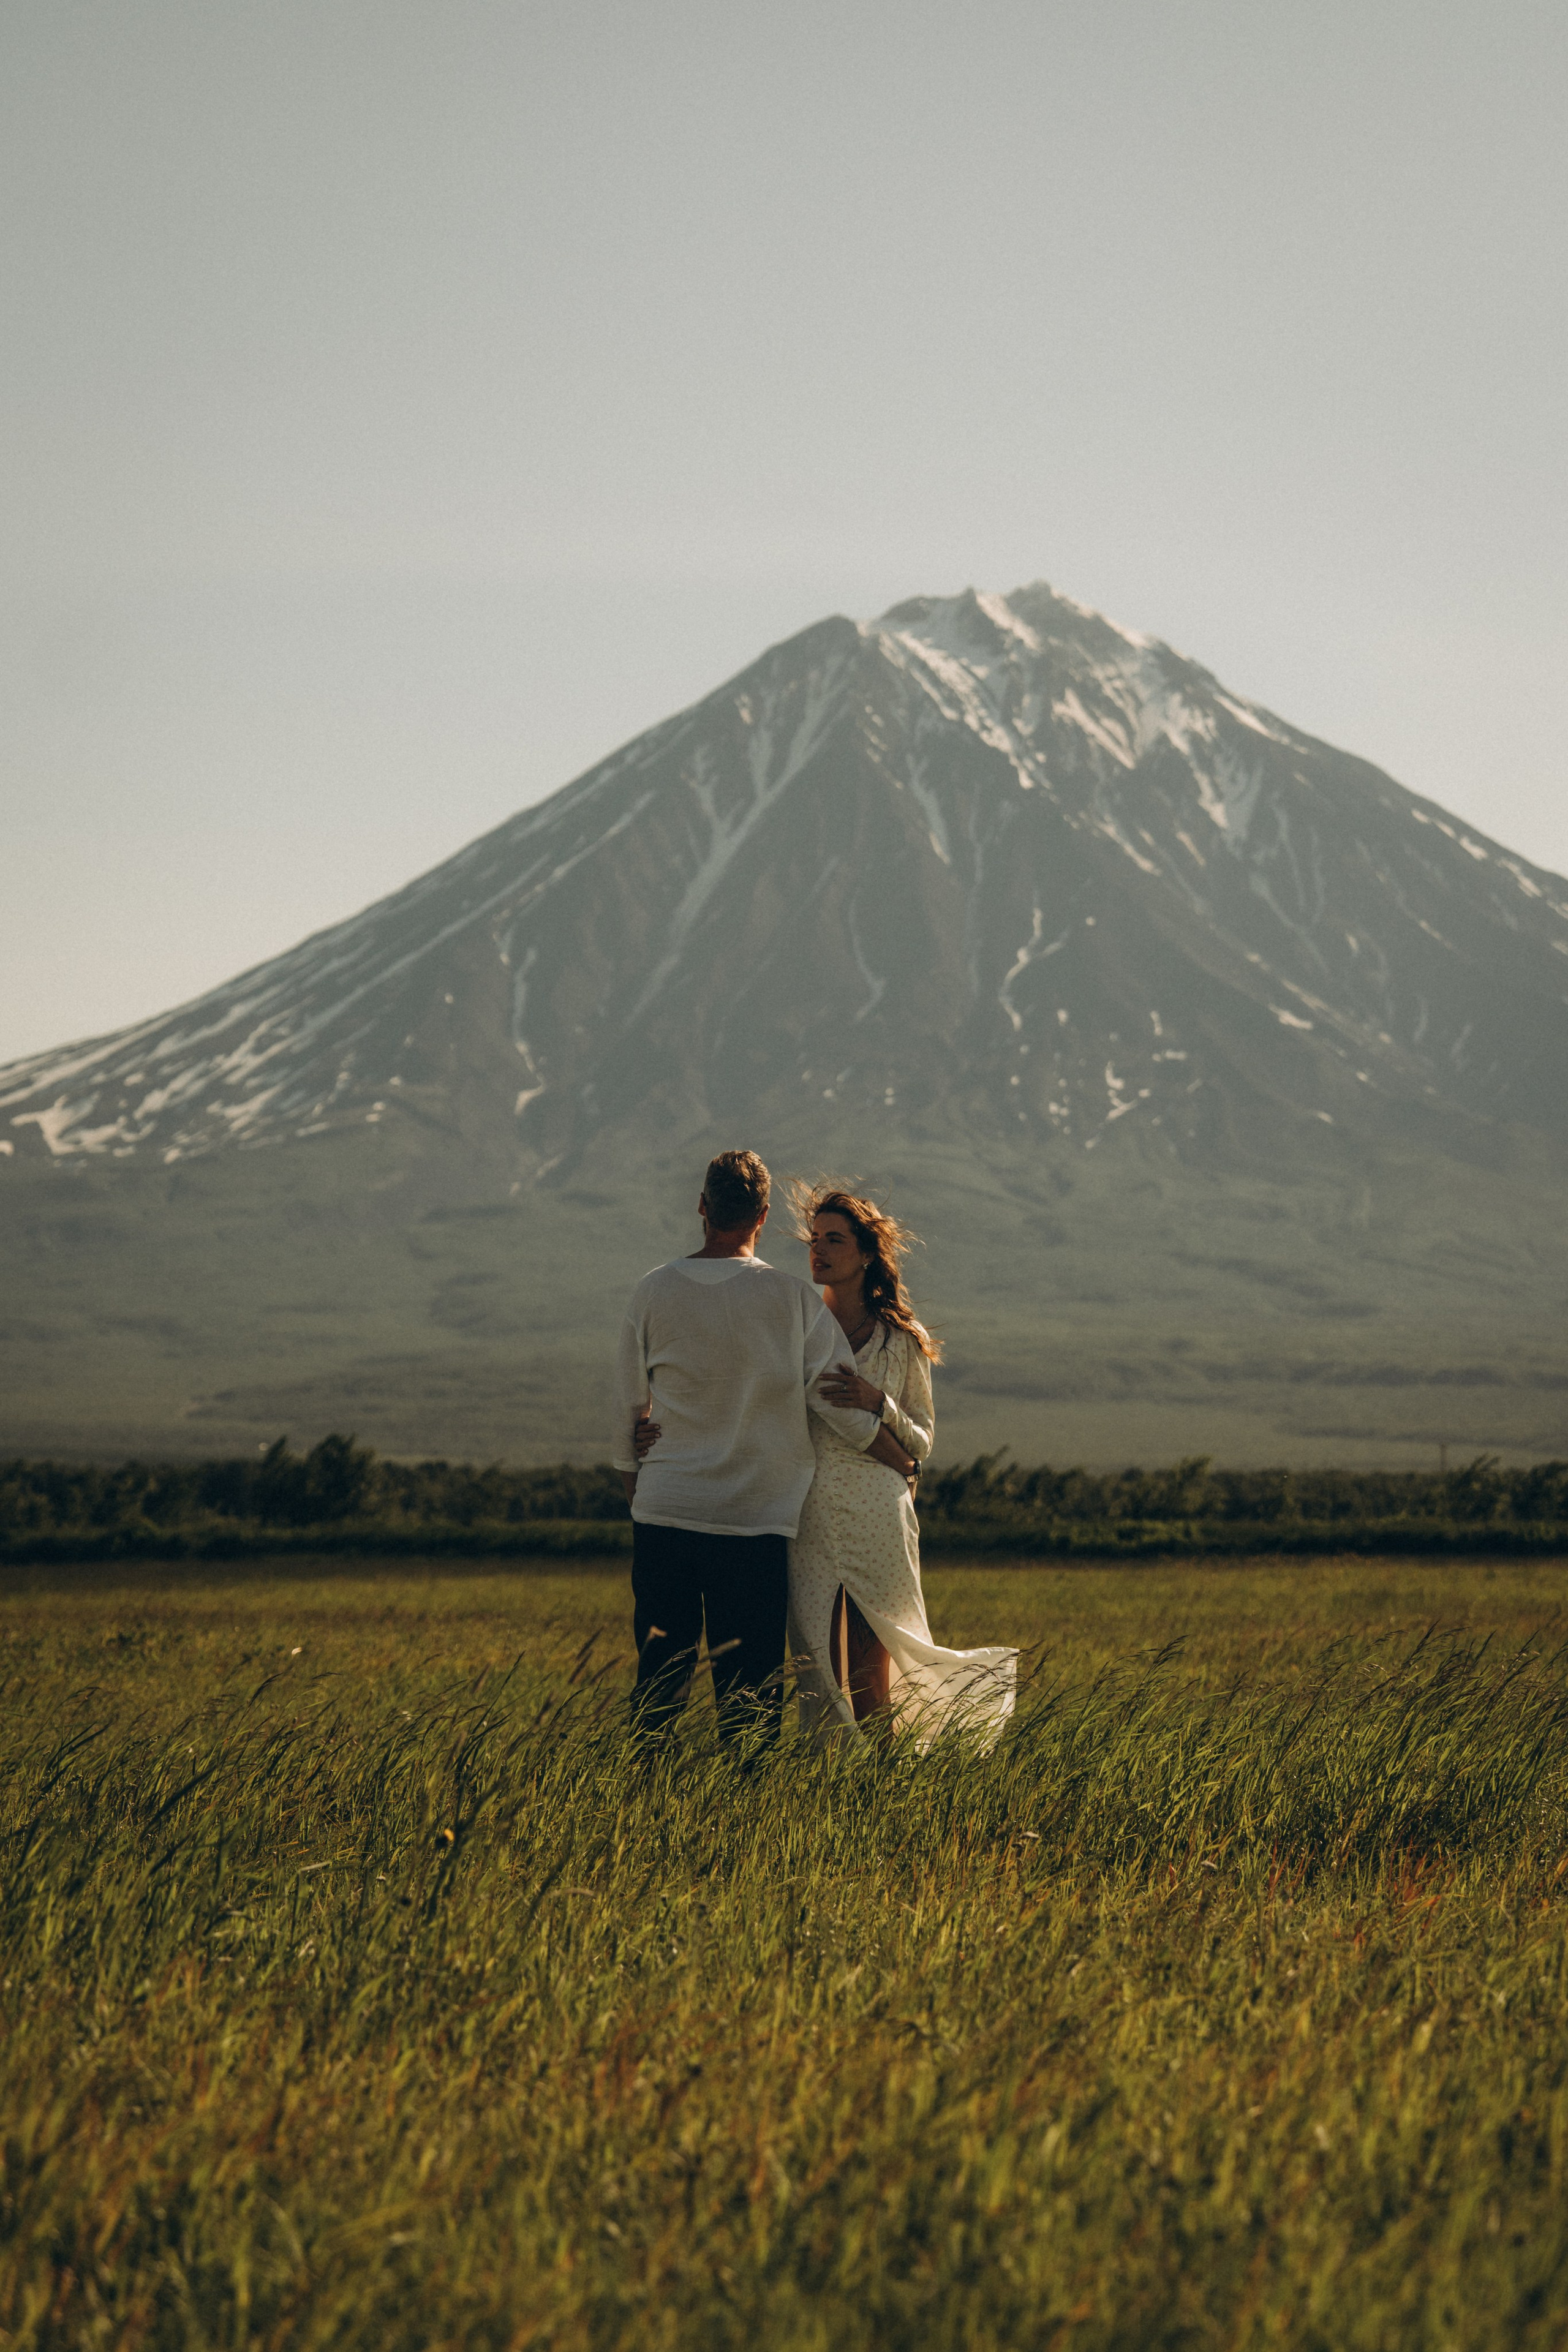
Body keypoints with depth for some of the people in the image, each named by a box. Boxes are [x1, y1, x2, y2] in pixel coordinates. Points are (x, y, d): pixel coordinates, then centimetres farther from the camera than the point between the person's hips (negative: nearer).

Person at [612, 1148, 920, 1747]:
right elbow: (842, 1407, -2)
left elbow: (628, 1409, 8)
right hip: (756, 1519, -2)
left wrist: (631, 1478, 24)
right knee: (749, 1690, 3)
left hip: (662, 1517, 2)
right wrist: (903, 1464, 15)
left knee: (659, 1681, 9)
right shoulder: (794, 1299, -5)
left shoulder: (654, 1292, 0)